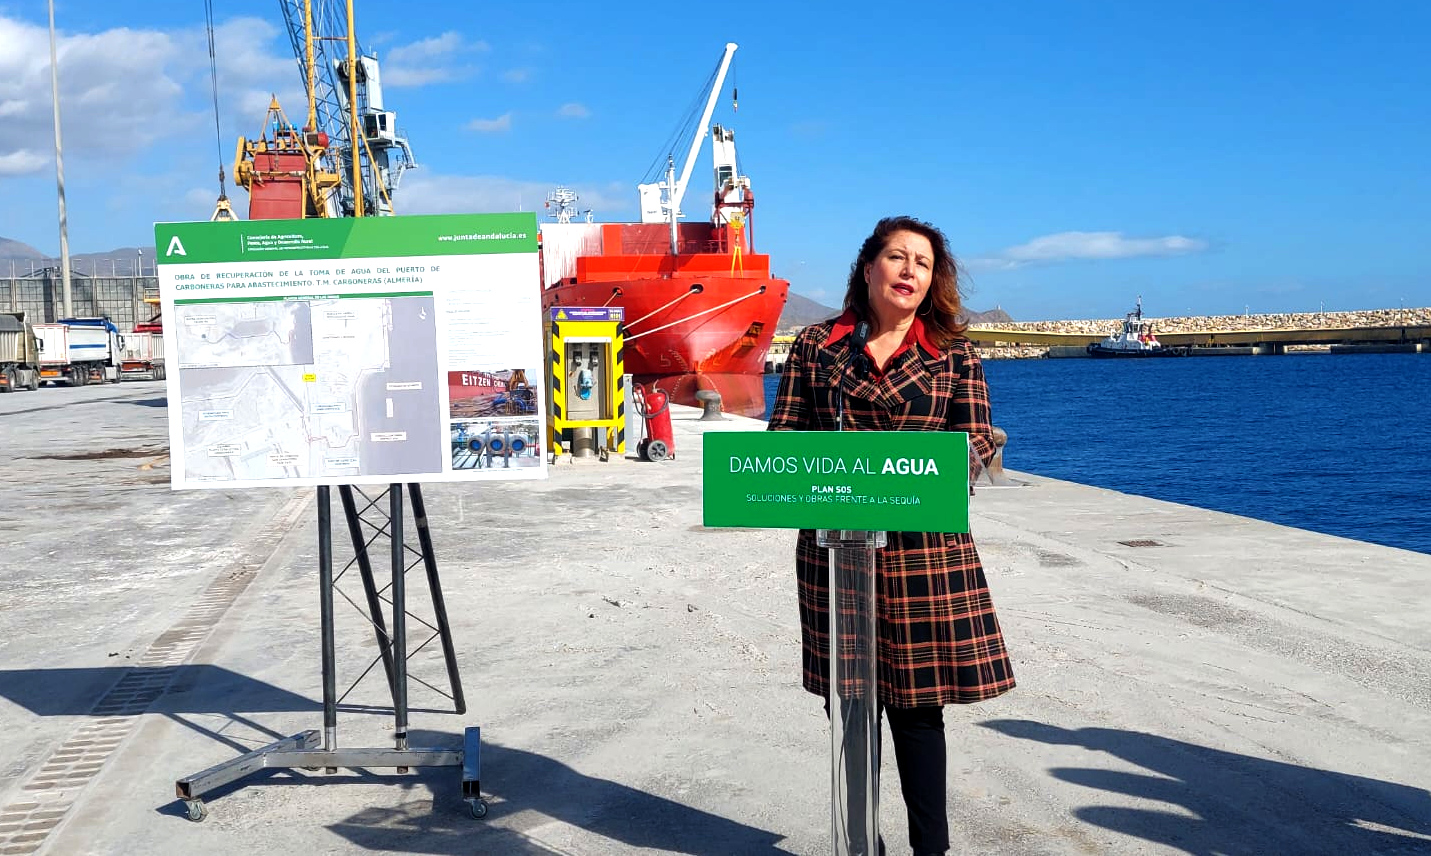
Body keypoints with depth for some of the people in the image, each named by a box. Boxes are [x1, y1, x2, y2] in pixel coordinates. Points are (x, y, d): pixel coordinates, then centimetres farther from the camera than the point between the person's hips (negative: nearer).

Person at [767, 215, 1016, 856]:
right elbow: (782, 432, 6)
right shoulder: (816, 345, 7)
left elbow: (975, 441, 0)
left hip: (924, 546, -1)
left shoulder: (952, 354, 5)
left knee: (916, 700, 1)